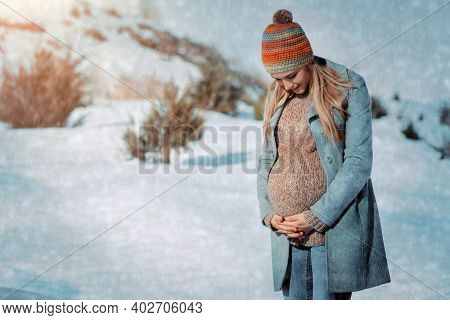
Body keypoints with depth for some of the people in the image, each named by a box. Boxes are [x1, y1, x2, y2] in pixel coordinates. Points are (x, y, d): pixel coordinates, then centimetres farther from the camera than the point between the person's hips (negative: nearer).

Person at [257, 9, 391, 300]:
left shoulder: (349, 89, -6)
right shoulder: (277, 98, 10)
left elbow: (359, 162, -11)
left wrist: (317, 217, -14)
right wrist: (269, 214, -2)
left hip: (335, 223, -5)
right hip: (288, 227, 5)